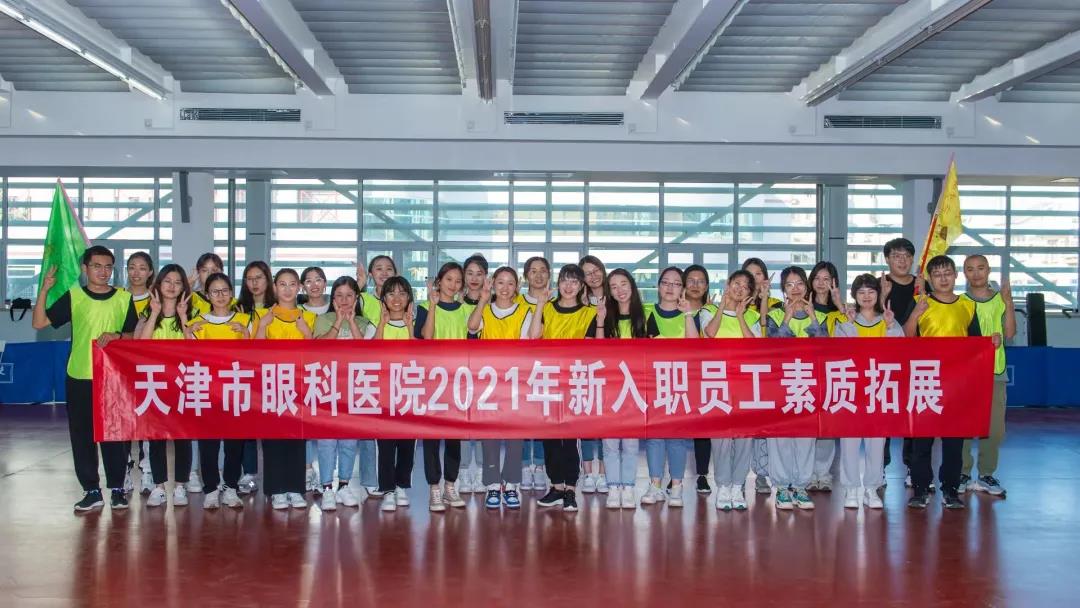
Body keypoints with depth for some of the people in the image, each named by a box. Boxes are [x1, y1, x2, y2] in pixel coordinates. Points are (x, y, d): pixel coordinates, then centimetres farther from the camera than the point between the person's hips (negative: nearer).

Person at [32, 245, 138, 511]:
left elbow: (134, 335, 6)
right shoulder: (73, 296, 3)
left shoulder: (124, 298, 3)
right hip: (79, 377, 1)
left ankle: (117, 489, 14)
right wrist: (44, 290, -12)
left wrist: (117, 335, -15)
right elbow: (40, 322, -2)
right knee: (81, 435, 5)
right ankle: (91, 491, 15)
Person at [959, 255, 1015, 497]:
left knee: (994, 427, 2)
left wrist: (1008, 302, -8)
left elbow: (1009, 334, -1)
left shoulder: (1001, 299, 9)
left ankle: (986, 474, 15)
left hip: (995, 372, 2)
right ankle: (962, 473, 10)